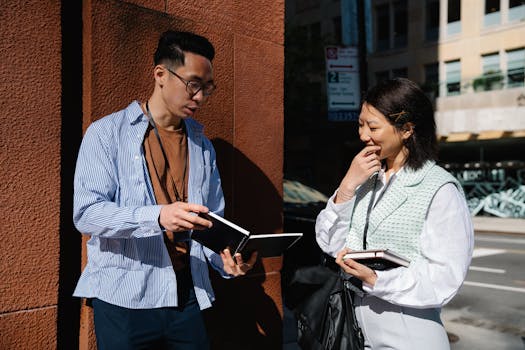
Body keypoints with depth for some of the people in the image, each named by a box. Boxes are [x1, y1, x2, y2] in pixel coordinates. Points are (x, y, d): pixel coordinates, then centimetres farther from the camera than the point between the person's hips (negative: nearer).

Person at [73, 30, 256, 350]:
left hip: (187, 297, 4)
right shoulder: (107, 133, -3)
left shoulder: (203, 145, 11)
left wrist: (226, 260, -9)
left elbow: (213, 221, 12)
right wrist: (158, 216, -29)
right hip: (124, 298, -4)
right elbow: (87, 213, -14)